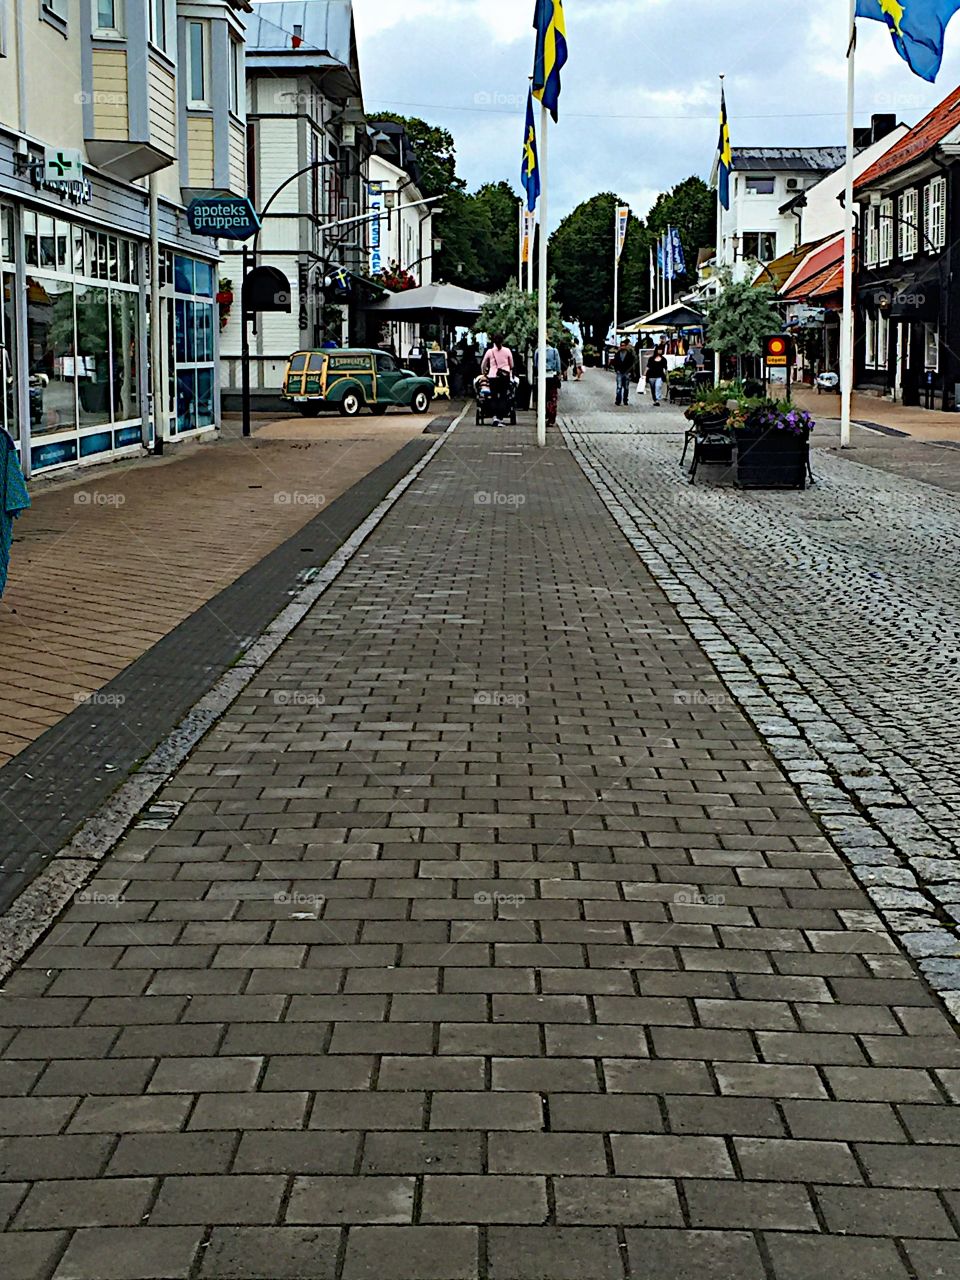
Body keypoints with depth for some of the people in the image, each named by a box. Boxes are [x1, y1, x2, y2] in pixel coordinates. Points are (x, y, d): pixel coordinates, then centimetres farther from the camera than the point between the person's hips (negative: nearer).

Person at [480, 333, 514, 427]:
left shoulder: (490, 351, 1)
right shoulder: (507, 351, 1)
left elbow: (483, 366, 11)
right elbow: (511, 365, 12)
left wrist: (484, 374, 29)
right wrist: (510, 371, 31)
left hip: (493, 376, 0)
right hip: (505, 376, 0)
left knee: (494, 398, 7)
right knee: (503, 398, 2)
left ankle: (495, 416, -10)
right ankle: (500, 419, -4)